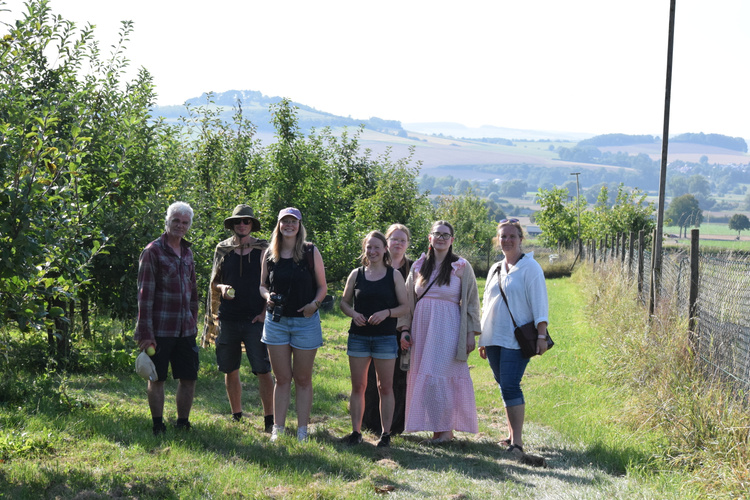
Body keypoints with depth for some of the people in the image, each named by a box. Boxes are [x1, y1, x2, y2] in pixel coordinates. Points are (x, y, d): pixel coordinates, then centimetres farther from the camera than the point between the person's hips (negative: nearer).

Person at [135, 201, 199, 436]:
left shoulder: (187, 252, 14)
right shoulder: (153, 251, -6)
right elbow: (145, 293, -10)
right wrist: (145, 332, -15)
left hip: (185, 329, 6)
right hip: (161, 328, -6)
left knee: (189, 378, 7)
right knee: (157, 379, 3)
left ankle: (183, 425, 19)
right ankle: (158, 427, 12)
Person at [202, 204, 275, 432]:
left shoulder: (263, 249, 2)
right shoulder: (222, 249, 8)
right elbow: (214, 282, 14)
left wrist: (265, 312, -6)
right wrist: (222, 288, -8)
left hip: (255, 319, -3)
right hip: (228, 318, 3)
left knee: (263, 370, -9)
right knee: (230, 370, 9)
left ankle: (269, 419, -4)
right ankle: (236, 416, 22)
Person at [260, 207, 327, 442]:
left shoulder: (311, 252, -1)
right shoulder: (270, 254, 5)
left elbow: (322, 286, 3)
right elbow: (262, 285, 14)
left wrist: (314, 304, -16)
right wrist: (267, 296, -8)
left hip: (305, 321, -2)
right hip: (276, 321, 2)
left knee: (303, 379, 5)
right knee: (282, 378, 6)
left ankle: (302, 431, 9)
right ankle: (278, 429, 11)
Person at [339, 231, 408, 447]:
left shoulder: (394, 275, 3)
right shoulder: (356, 274, 7)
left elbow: (405, 306, 2)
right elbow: (344, 301, 13)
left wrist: (387, 312, -16)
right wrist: (353, 313, -7)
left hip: (385, 338, -2)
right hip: (358, 337, 2)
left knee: (385, 387, 3)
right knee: (358, 386, 5)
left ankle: (385, 433, 10)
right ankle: (356, 431, 13)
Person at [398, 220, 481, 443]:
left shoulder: (461, 267, 1)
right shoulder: (418, 267, 11)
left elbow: (471, 301, 0)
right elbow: (408, 301, 14)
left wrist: (471, 333, -6)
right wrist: (405, 328, 6)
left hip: (447, 328, -5)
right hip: (422, 327, 5)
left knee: (437, 377, -10)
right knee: (421, 377, 2)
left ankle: (445, 428, 0)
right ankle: (437, 426, 9)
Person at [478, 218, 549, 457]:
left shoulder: (530, 267, -3)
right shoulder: (495, 269, 16)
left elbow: (539, 303, -7)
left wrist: (541, 335, -13)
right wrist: (482, 338, 20)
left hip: (516, 339, -7)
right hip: (493, 338, 7)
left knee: (510, 386, -15)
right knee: (504, 386, 9)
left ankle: (517, 441, -14)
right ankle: (512, 433, 18)